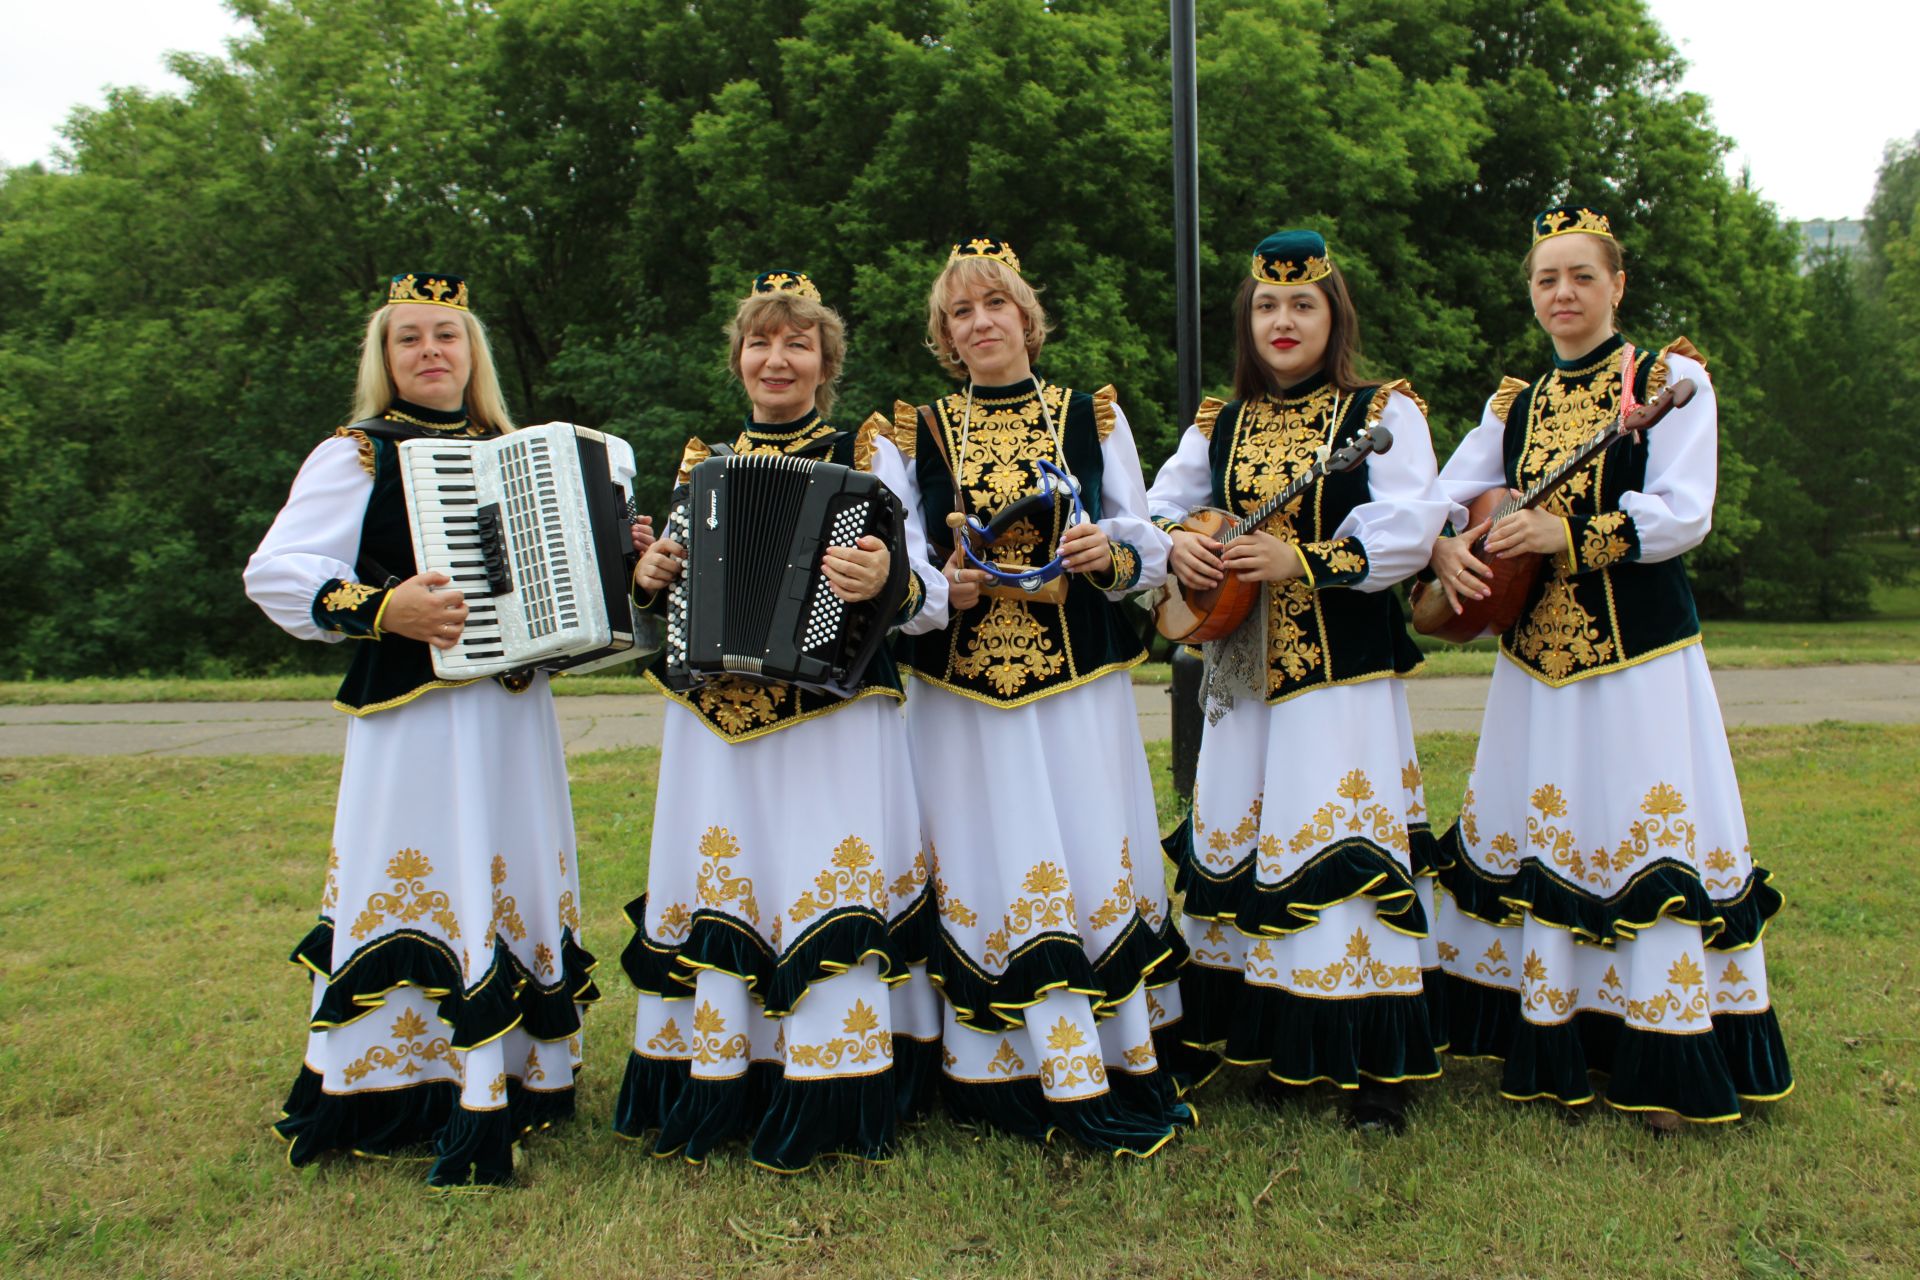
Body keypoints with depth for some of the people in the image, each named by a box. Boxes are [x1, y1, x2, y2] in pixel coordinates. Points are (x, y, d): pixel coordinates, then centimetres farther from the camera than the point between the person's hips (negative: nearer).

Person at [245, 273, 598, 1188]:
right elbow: (273, 573, -9)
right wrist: (381, 610, -22)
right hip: (417, 709, -6)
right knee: (427, 882, -4)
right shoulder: (359, 456, -1)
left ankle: (515, 1076, 23)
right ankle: (395, 1090, 9)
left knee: (514, 880, 10)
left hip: (512, 705, 6)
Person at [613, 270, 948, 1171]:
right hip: (716, 724, 4)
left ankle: (832, 1105, 8)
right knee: (719, 892, 6)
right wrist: (649, 581, -1)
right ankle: (713, 1090, 21)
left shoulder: (868, 454, 3)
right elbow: (673, 612, 21)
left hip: (833, 719, -4)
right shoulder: (702, 465, 16)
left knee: (828, 889, -6)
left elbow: (930, 598, -6)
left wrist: (889, 582, -28)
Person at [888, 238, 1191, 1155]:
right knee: (994, 867, 0)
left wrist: (1112, 552, -14)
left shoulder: (1092, 416, 9)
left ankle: (1122, 1061, 15)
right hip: (963, 691, 0)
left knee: (1096, 858, 0)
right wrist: (941, 588, -12)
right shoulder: (917, 434, 8)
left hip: (1078, 683, 0)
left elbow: (1150, 547, 8)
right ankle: (1016, 1079, 12)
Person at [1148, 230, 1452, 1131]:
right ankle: (1277, 1046, 21)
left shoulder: (1383, 411, 1)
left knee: (1345, 847, -7)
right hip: (1244, 671, 5)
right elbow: (1159, 507, 15)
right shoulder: (1218, 427, 14)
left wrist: (1303, 561, -19)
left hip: (1345, 674, -4)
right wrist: (1175, 544, -7)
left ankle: (1377, 1065, 6)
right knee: (1241, 845, 6)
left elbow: (1410, 526, -11)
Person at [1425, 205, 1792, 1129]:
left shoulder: (1671, 380, 0)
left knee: (1644, 840, -5)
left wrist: (1567, 536, -21)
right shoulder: (1513, 404, 14)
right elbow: (1442, 497, 10)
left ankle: (1666, 1066, 8)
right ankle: (1551, 1051, 21)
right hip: (1534, 652, 5)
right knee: (1537, 842, 7)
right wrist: (1446, 551, -12)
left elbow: (1684, 514, -11)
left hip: (1640, 654, -4)